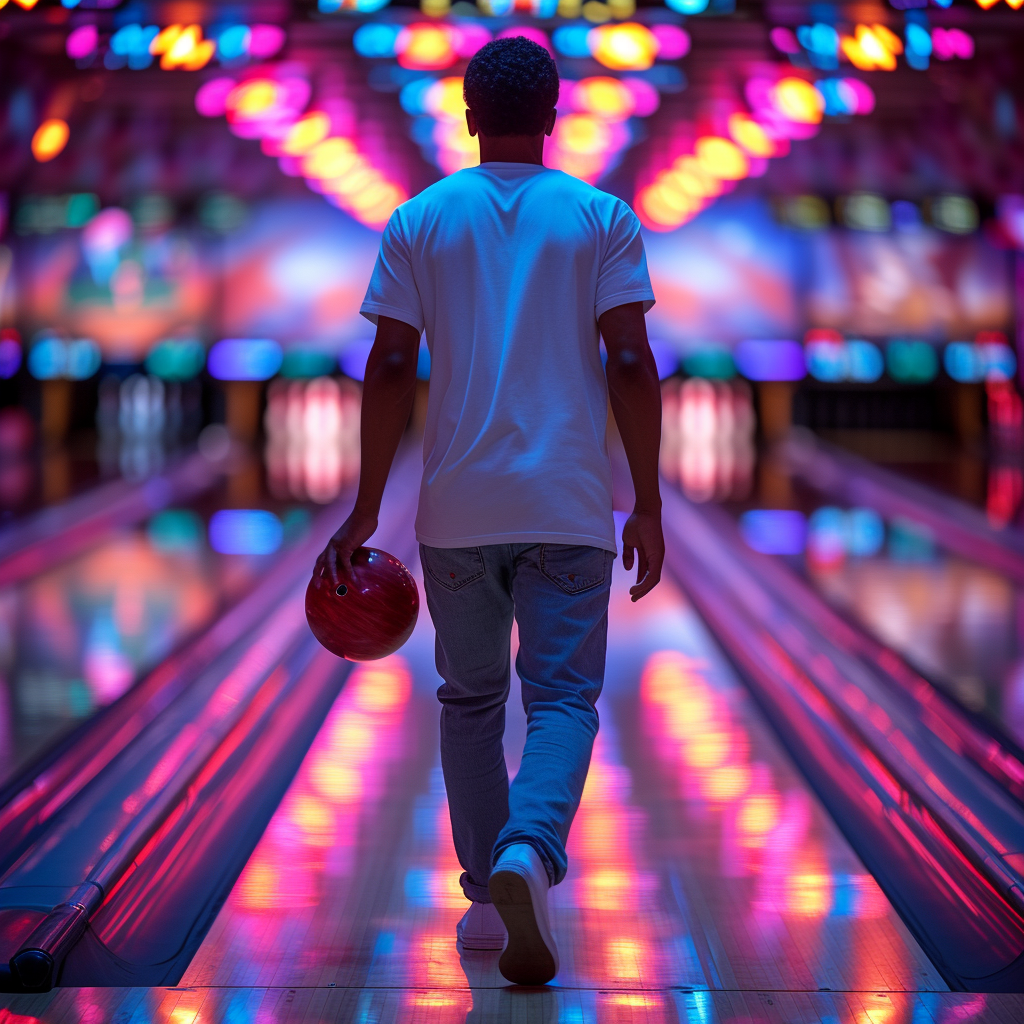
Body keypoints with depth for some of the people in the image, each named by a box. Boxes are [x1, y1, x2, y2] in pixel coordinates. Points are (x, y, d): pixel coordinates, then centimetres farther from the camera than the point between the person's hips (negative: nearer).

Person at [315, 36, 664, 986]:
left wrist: (365, 510, 4)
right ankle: (527, 857, -25)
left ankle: (488, 901, 17)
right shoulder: (603, 220, 2)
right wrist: (648, 505, 3)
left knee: (471, 700, 15)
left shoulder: (419, 221, 4)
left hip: (458, 508, 1)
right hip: (568, 507, -1)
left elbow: (391, 370, 0)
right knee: (562, 697, 1)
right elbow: (630, 367, -3)